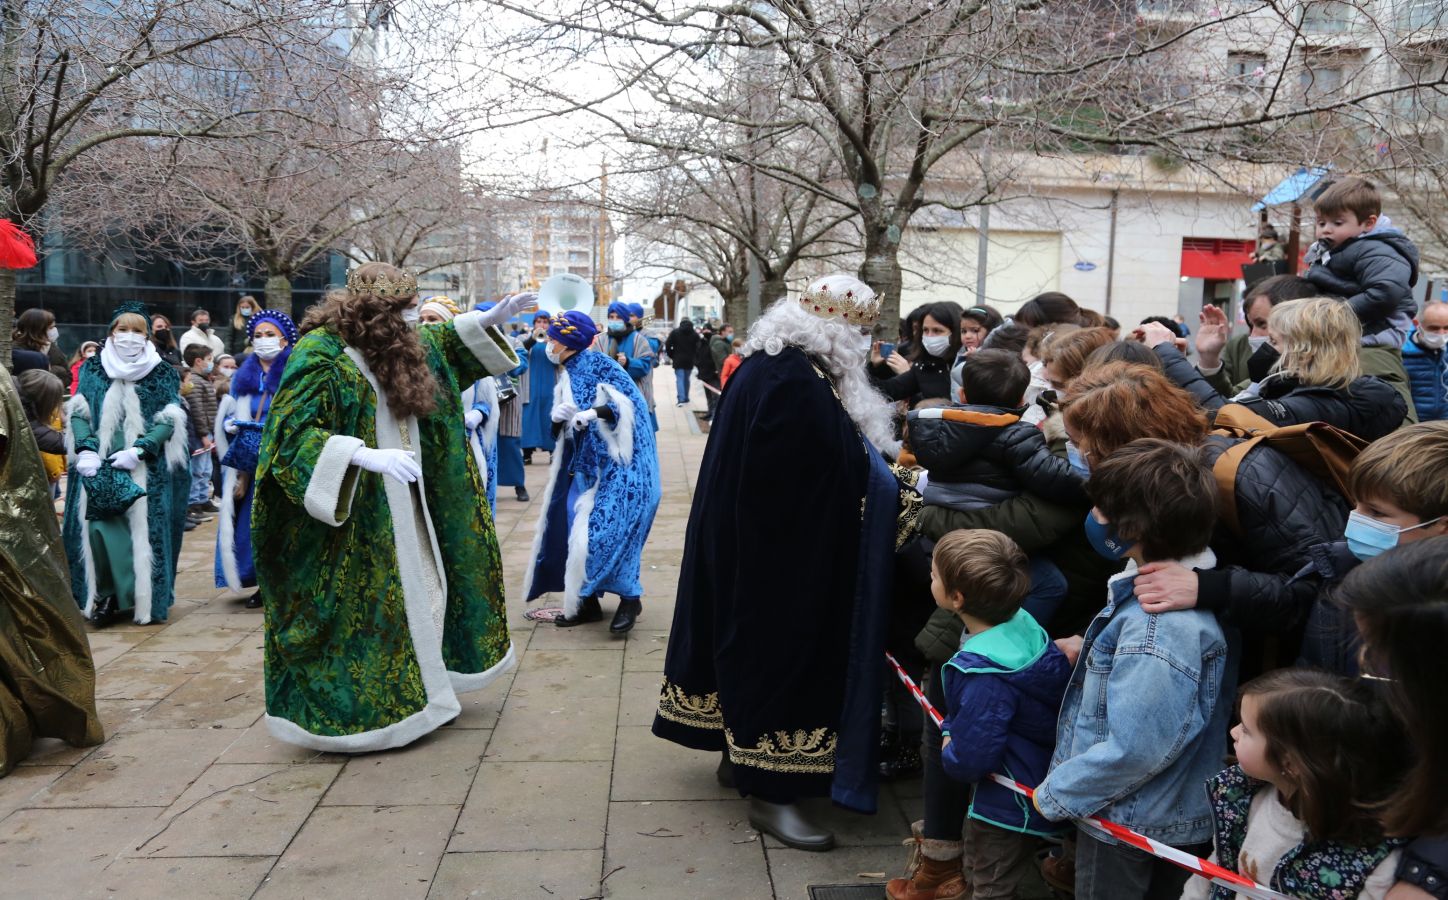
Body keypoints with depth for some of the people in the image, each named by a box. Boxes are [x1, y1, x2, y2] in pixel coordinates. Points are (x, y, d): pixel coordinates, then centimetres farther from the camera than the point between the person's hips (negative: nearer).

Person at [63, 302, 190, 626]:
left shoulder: (162, 374, 5)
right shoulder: (92, 369, 11)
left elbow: (169, 422, 0)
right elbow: (78, 414, 7)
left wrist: (138, 451, -13)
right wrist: (86, 450, -10)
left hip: (146, 469, -1)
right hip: (98, 466, 2)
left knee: (143, 530, -5)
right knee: (97, 526, -10)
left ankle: (144, 599, 5)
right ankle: (104, 592, 3)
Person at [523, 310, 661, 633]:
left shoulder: (598, 364, -11)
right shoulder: (567, 373, 12)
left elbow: (631, 402, -17)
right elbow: (562, 414, 17)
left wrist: (595, 413, -29)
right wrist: (559, 414, -6)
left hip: (612, 462, -8)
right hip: (583, 461, 8)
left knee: (608, 526, -12)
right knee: (575, 526, 5)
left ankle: (629, 597, 1)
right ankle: (587, 600, 14)